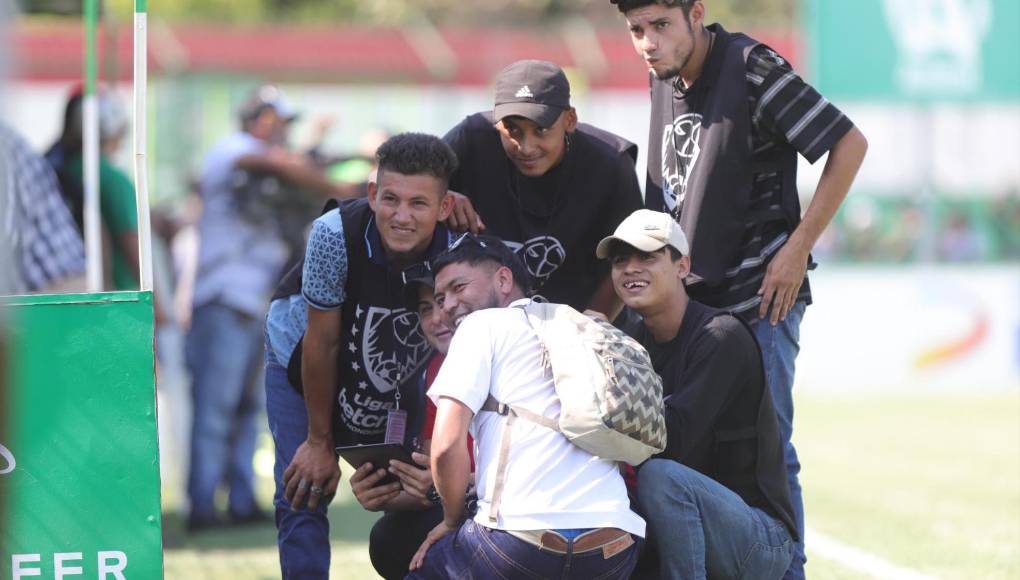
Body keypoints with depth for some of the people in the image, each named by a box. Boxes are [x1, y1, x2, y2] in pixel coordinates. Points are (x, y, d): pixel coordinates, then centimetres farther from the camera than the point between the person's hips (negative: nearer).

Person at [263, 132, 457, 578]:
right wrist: (320, 442, -16)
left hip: (398, 366, 2)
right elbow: (322, 344, -26)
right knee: (303, 492, -11)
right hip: (302, 361, -2)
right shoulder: (336, 235, -37)